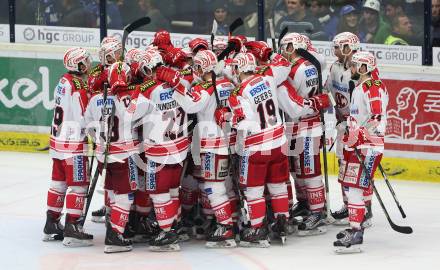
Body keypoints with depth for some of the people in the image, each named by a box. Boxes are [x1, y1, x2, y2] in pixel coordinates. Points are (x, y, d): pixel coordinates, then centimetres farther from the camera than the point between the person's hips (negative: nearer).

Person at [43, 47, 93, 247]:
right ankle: (72, 230, -5)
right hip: (74, 143, -9)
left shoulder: (63, 81, 8)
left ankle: (51, 225, 22)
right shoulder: (78, 86, -19)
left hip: (58, 139, 9)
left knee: (59, 182, 16)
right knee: (78, 185, -4)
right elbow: (84, 118, -18)